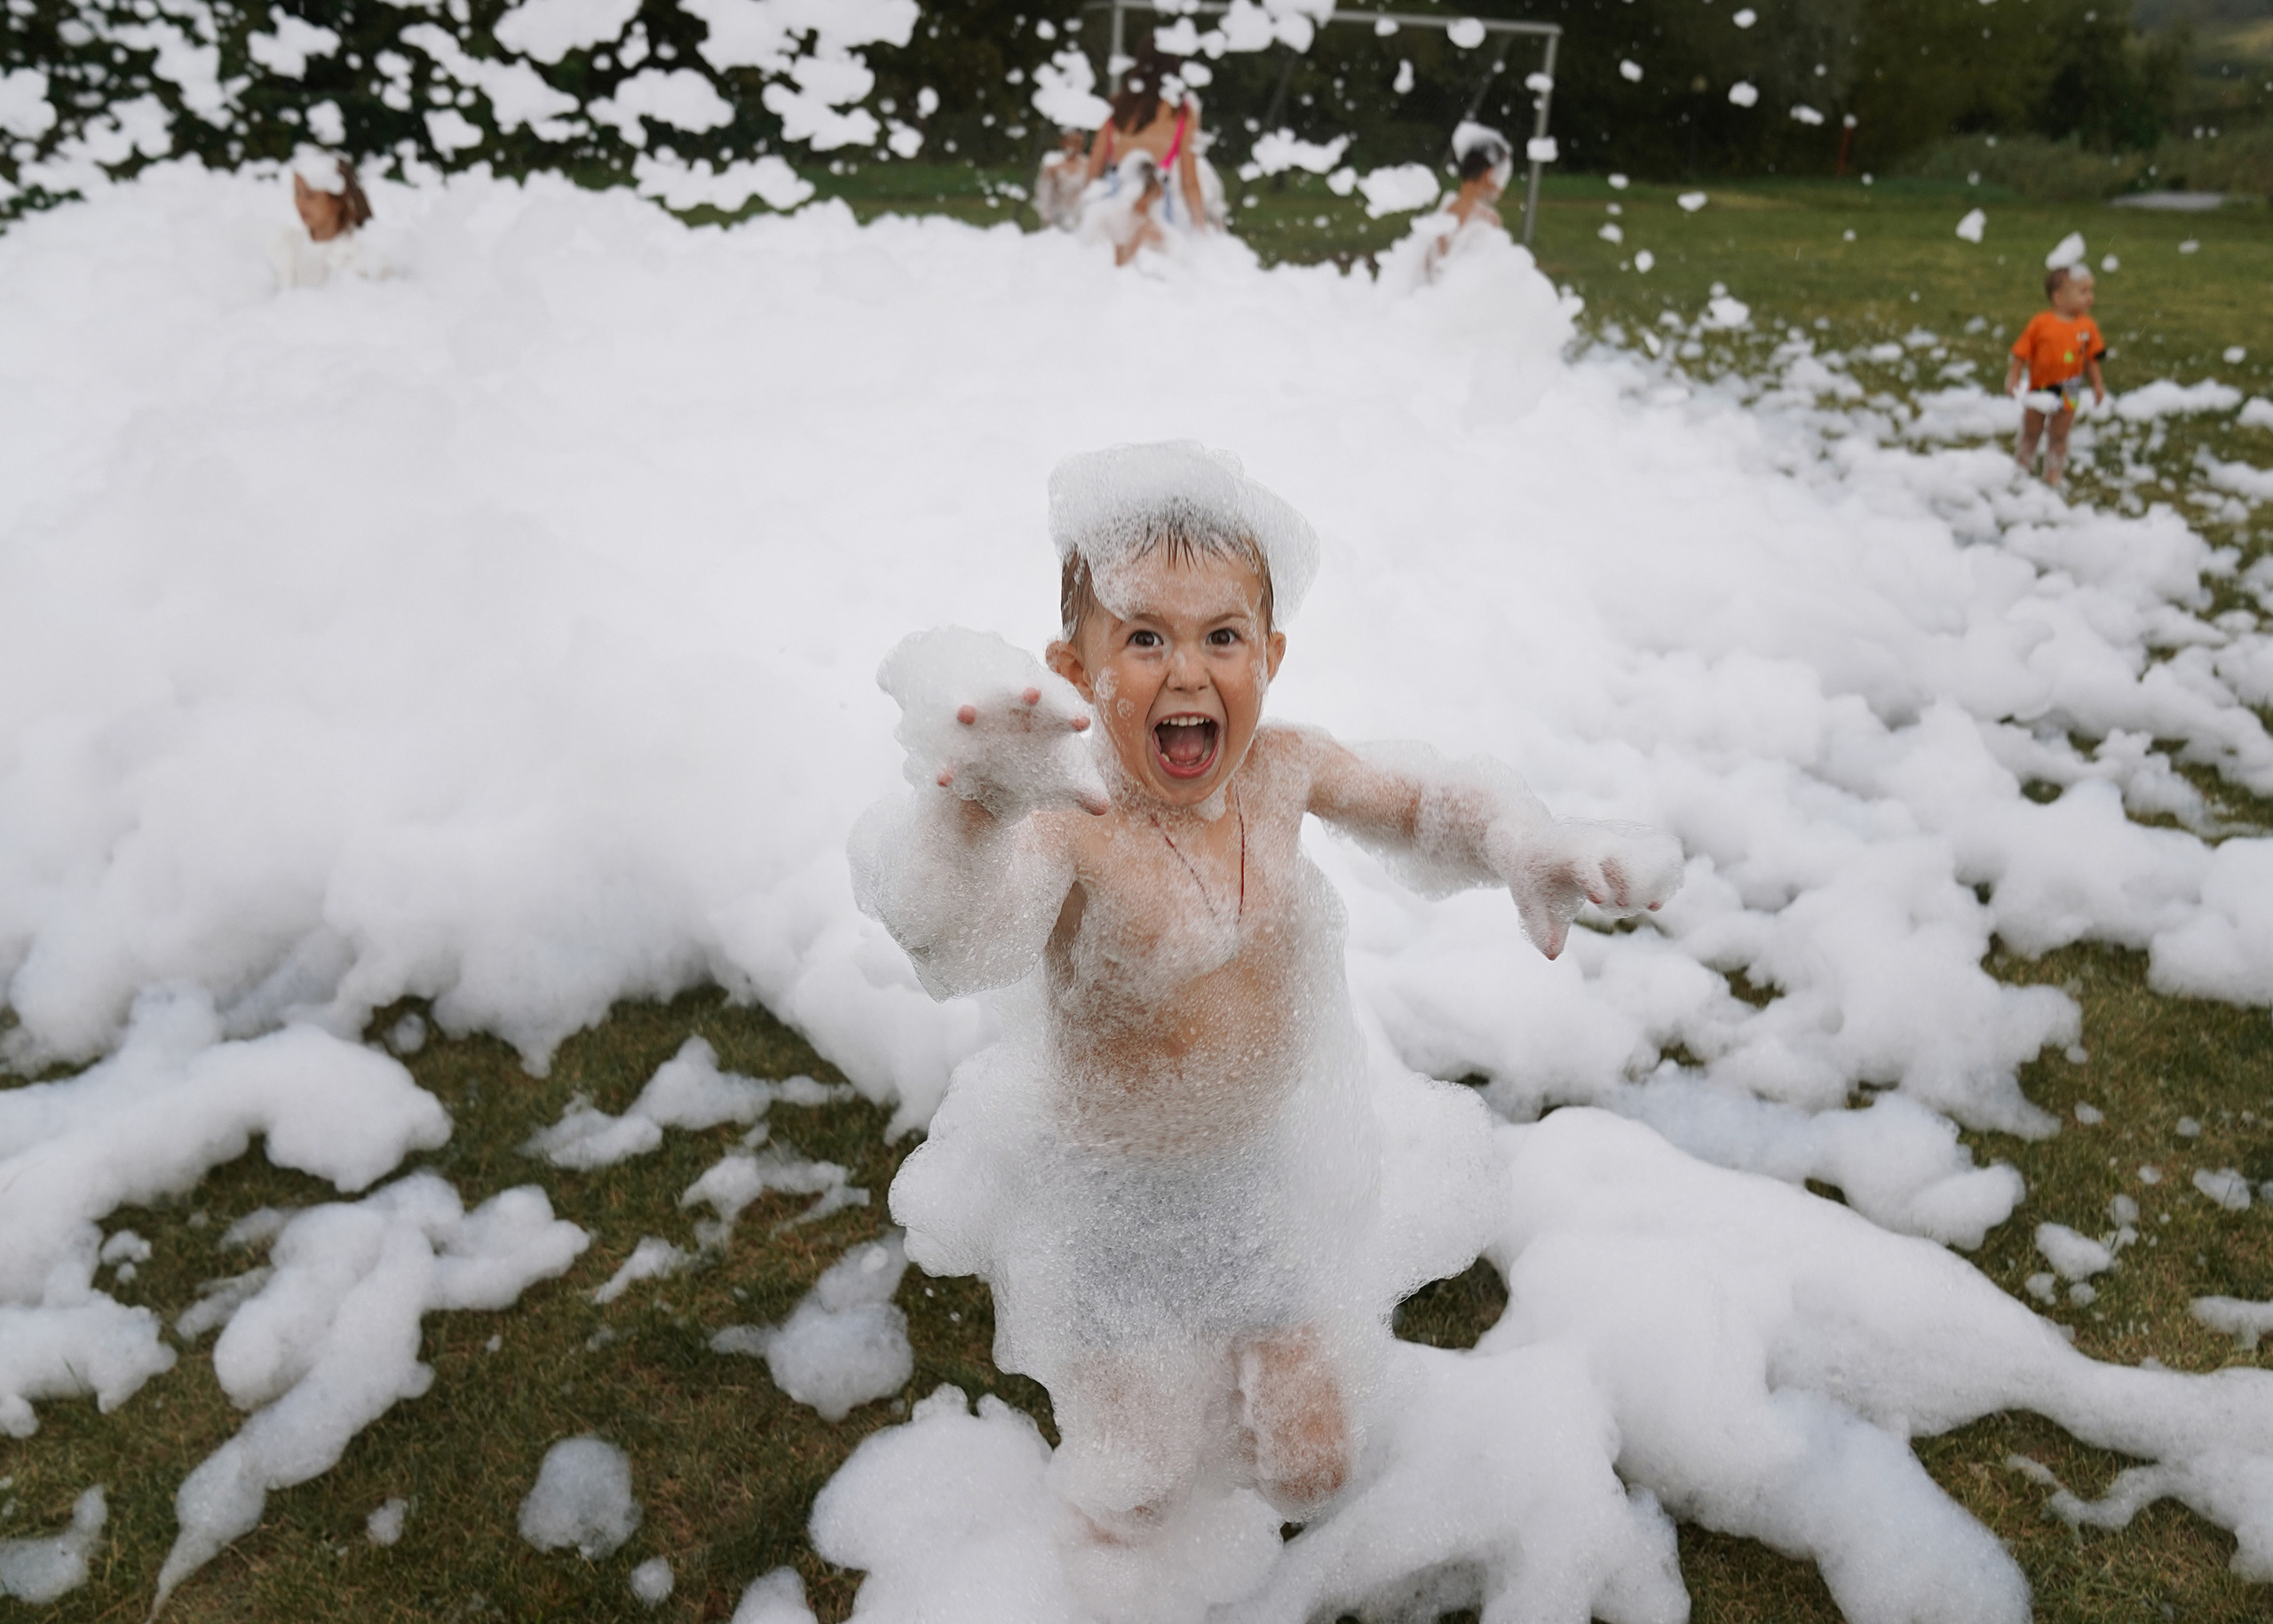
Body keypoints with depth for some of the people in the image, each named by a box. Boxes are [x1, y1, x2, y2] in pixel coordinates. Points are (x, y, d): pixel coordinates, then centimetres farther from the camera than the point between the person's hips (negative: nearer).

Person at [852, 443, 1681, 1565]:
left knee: (1312, 1462, 17)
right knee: (1135, 1495, 11)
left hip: (1275, 1165, 4)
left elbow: (1426, 804, 2)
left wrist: (1526, 844, -19)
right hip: (1112, 1201, -4)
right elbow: (949, 933, -53)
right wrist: (976, 805, -75)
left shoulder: (1283, 770, -15)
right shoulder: (1071, 830, -33)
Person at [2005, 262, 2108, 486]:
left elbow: (2091, 359, 4)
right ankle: (2025, 463, 36)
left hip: (2067, 394, 2)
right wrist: (2013, 377, -14)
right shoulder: (2040, 323, -13)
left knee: (2058, 436, 11)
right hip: (2038, 390, -2)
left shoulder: (2088, 326, -4)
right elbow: (2021, 353, -8)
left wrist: (2097, 385, 4)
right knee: (2031, 433, 16)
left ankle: (2054, 473, 24)